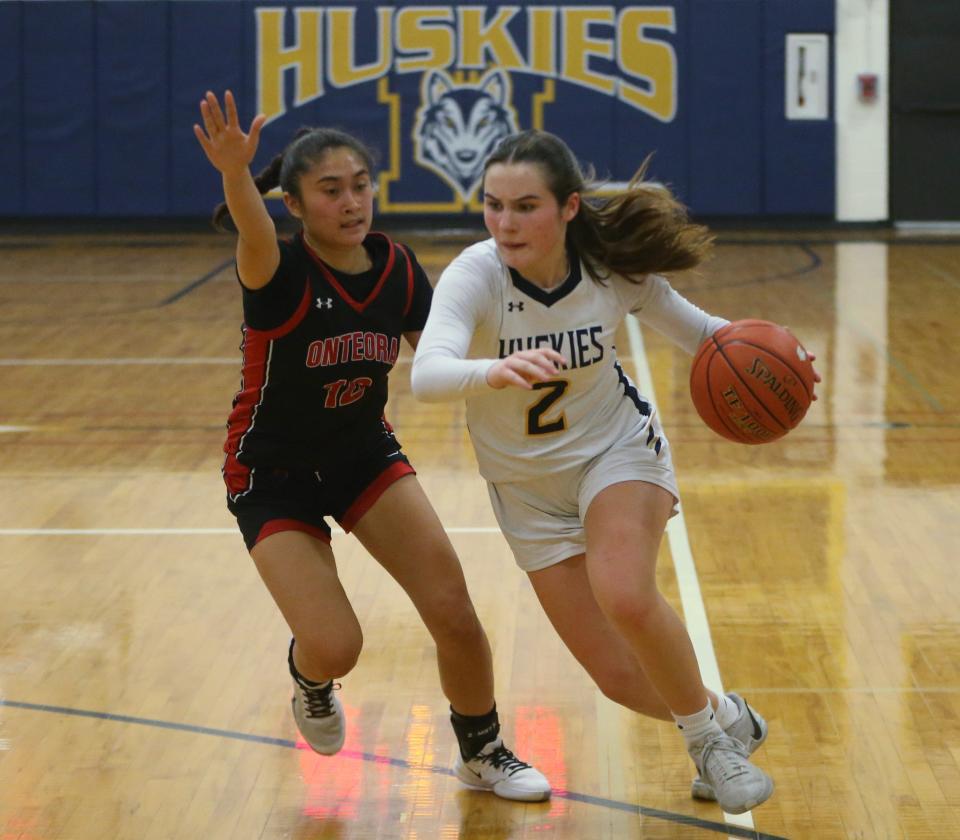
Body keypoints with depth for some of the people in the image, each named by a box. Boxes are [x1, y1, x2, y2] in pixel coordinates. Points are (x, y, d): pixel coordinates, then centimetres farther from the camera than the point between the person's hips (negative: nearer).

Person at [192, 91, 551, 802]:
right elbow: (255, 240, -52)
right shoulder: (282, 275, -27)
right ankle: (310, 678, 24)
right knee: (336, 648, -15)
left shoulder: (395, 268, -10)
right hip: (274, 475, -4)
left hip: (364, 455, 4)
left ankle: (483, 754, 21)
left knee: (453, 611, -5)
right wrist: (236, 176, -73)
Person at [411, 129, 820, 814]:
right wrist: (495, 372, -65)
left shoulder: (615, 268, -20)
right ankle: (724, 721, 30)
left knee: (624, 598, -30)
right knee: (620, 676, -2)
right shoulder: (476, 274, -27)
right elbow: (427, 376, -44)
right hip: (528, 487, 1)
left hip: (618, 448, -1)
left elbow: (695, 329, -2)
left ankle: (708, 732, -3)